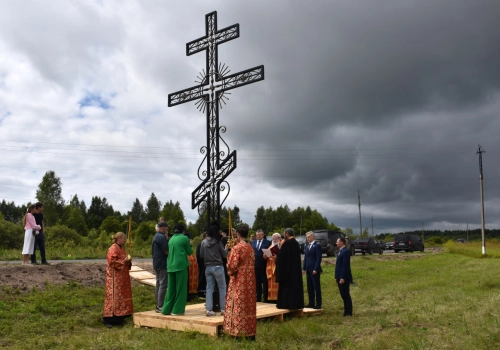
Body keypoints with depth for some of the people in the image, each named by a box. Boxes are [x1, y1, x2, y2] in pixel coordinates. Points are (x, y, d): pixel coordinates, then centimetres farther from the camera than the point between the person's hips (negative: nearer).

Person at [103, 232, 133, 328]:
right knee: (114, 296, -9)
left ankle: (118, 317, 17)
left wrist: (128, 261, 4)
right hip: (115, 277, -10)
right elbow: (112, 261, -22)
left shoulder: (122, 248, 16)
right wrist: (123, 261, -18)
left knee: (122, 295, 10)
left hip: (122, 277, 10)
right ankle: (108, 319, -5)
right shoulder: (113, 249, -13)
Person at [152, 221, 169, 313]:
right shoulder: (162, 237, -16)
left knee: (159, 284, 14)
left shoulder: (156, 236, 16)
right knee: (163, 285, -8)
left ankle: (157, 305, 19)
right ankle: (160, 306, -7)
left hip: (157, 264, 10)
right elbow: (167, 251, -20)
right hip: (163, 264, -10)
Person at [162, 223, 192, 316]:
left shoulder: (171, 239, 13)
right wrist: (189, 245, 20)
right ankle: (177, 310, 2)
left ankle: (167, 309, 14)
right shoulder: (184, 238, -4)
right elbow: (190, 252, 2)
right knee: (180, 288, 1)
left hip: (171, 266, 6)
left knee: (171, 288, 12)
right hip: (181, 265, -6)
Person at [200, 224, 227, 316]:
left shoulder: (203, 242, -1)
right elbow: (224, 254, -2)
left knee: (209, 289, 7)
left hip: (208, 267, 4)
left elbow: (201, 255, 7)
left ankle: (209, 310, 4)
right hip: (217, 267, -4)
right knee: (222, 288, 7)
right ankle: (223, 309, 9)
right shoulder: (218, 242, -10)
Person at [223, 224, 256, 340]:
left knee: (238, 306, 0)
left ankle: (238, 332, 1)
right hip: (249, 279, 6)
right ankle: (250, 333, 14)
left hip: (239, 280, -6)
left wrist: (229, 271, 5)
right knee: (249, 305, 10)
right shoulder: (251, 248, 7)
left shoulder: (236, 248, -13)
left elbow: (232, 265, -14)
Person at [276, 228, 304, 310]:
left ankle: (285, 304, 3)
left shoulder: (286, 244, -17)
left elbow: (281, 257, -15)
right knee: (295, 285, 9)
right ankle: (296, 304, 12)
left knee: (286, 286, 0)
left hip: (287, 268, -7)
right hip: (296, 269, 8)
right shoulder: (296, 243, 7)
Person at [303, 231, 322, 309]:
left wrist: (315, 269, -18)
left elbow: (319, 258, -13)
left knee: (317, 287, -2)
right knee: (310, 287, 10)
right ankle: (311, 303, 17)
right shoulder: (307, 246, 15)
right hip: (308, 270, 7)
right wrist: (304, 268, 10)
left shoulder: (317, 246, -8)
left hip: (314, 270, -7)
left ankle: (318, 304, 3)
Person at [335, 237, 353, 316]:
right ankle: (346, 311, 19)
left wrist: (342, 278, -22)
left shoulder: (345, 251, -16)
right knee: (343, 295, 13)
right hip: (340, 277, 9)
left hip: (344, 277, -9)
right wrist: (337, 277, 17)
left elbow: (345, 266, -21)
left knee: (346, 295, -2)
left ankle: (348, 312, 6)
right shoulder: (341, 251, 14)